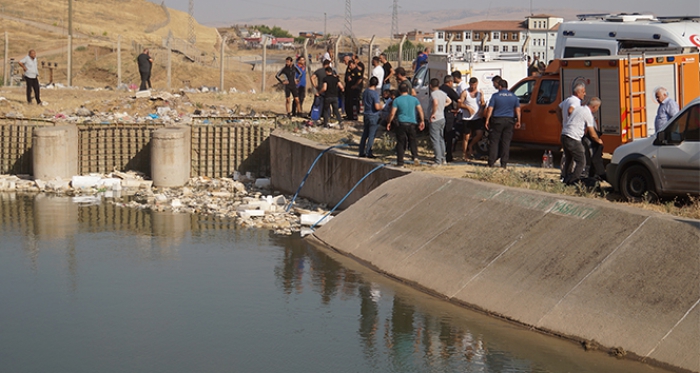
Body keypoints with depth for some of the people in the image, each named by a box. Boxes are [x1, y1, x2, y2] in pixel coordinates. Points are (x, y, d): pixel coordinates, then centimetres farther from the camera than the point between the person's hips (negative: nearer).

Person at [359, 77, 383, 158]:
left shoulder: (365, 92, 6)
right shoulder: (375, 93, -17)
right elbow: (377, 107, -22)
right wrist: (381, 105, -2)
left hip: (366, 115, 7)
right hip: (373, 116, -7)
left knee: (365, 134, 13)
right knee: (371, 135, -1)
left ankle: (361, 152, 16)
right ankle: (368, 153, 0)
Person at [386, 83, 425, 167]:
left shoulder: (396, 100, -4)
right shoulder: (414, 99, 5)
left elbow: (392, 113, -7)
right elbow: (420, 110, 3)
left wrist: (389, 122, 5)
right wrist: (422, 121, 11)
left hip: (401, 123, -2)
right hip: (412, 123, 2)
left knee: (400, 143, 4)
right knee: (412, 141, 17)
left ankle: (400, 162, 3)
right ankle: (415, 156, -5)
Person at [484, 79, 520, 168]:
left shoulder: (495, 96, -4)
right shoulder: (514, 97, 6)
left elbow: (490, 109, -8)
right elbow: (518, 110, 6)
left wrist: (487, 120, -3)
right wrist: (518, 121, 11)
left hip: (497, 120, -3)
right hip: (509, 121, 3)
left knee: (494, 141, 3)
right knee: (506, 142, 6)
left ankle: (491, 162, 1)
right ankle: (504, 163, 3)